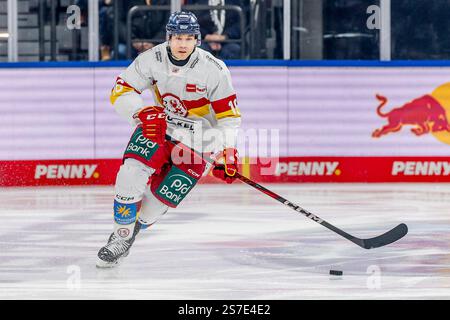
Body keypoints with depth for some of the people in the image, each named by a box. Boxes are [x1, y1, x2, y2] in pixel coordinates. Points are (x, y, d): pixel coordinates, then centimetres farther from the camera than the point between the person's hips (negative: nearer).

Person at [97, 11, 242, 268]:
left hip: (197, 142, -2)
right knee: (132, 172, -23)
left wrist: (228, 152, -22)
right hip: (158, 127, 2)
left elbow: (229, 115, -12)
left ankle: (134, 230, 18)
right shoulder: (152, 59, -14)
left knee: (162, 196, -11)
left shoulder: (214, 70, -19)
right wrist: (143, 113, -26)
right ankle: (121, 235, -7)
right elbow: (120, 92, -9)